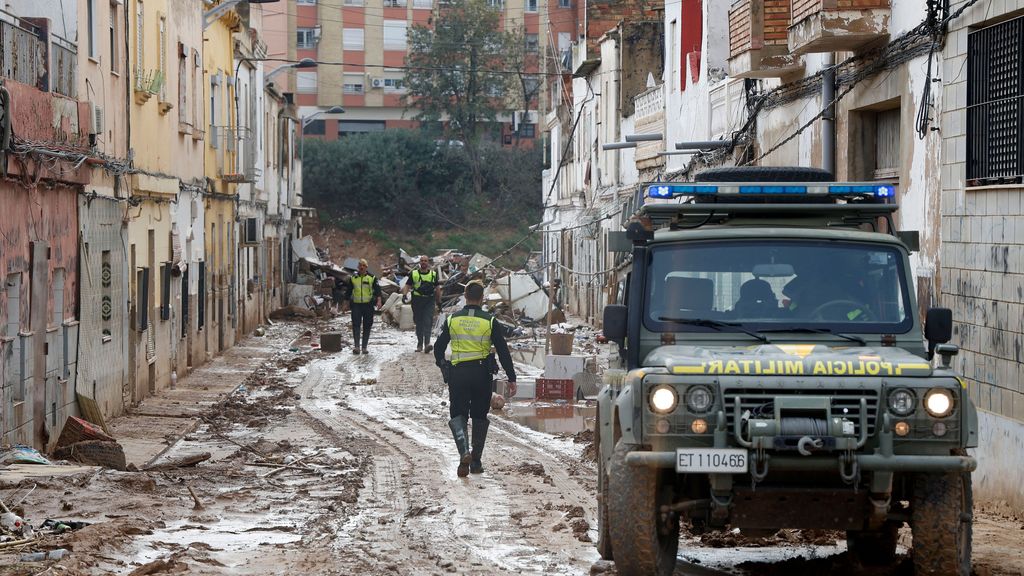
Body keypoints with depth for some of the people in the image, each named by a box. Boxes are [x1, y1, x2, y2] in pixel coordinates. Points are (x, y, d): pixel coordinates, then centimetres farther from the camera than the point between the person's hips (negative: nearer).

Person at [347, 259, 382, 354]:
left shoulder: (372, 278, 4)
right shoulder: (353, 278, 8)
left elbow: (377, 290, -2)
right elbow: (348, 292, 15)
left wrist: (379, 301, -16)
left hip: (368, 305, 0)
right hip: (356, 305, 0)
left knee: (367, 326, 4)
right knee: (356, 325, -14)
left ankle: (364, 347, 12)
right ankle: (356, 346, -19)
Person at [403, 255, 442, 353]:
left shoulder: (433, 274, 11)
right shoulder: (414, 273, 8)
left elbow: (437, 289, 17)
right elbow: (407, 286, 3)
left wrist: (439, 302, 18)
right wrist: (404, 294, -16)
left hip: (429, 301, -1)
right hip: (417, 300, 1)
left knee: (428, 322, -14)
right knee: (419, 323, 6)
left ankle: (427, 343, -23)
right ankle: (419, 344, 16)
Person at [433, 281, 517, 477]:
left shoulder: (452, 320, 1)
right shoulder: (489, 322, -3)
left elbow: (438, 348, 8)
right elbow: (503, 352, -3)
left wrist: (443, 368, 25)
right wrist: (511, 378, 2)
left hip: (457, 373, 0)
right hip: (482, 373, 0)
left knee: (458, 415, 5)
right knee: (479, 417, 13)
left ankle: (464, 452, -22)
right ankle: (476, 462, 14)